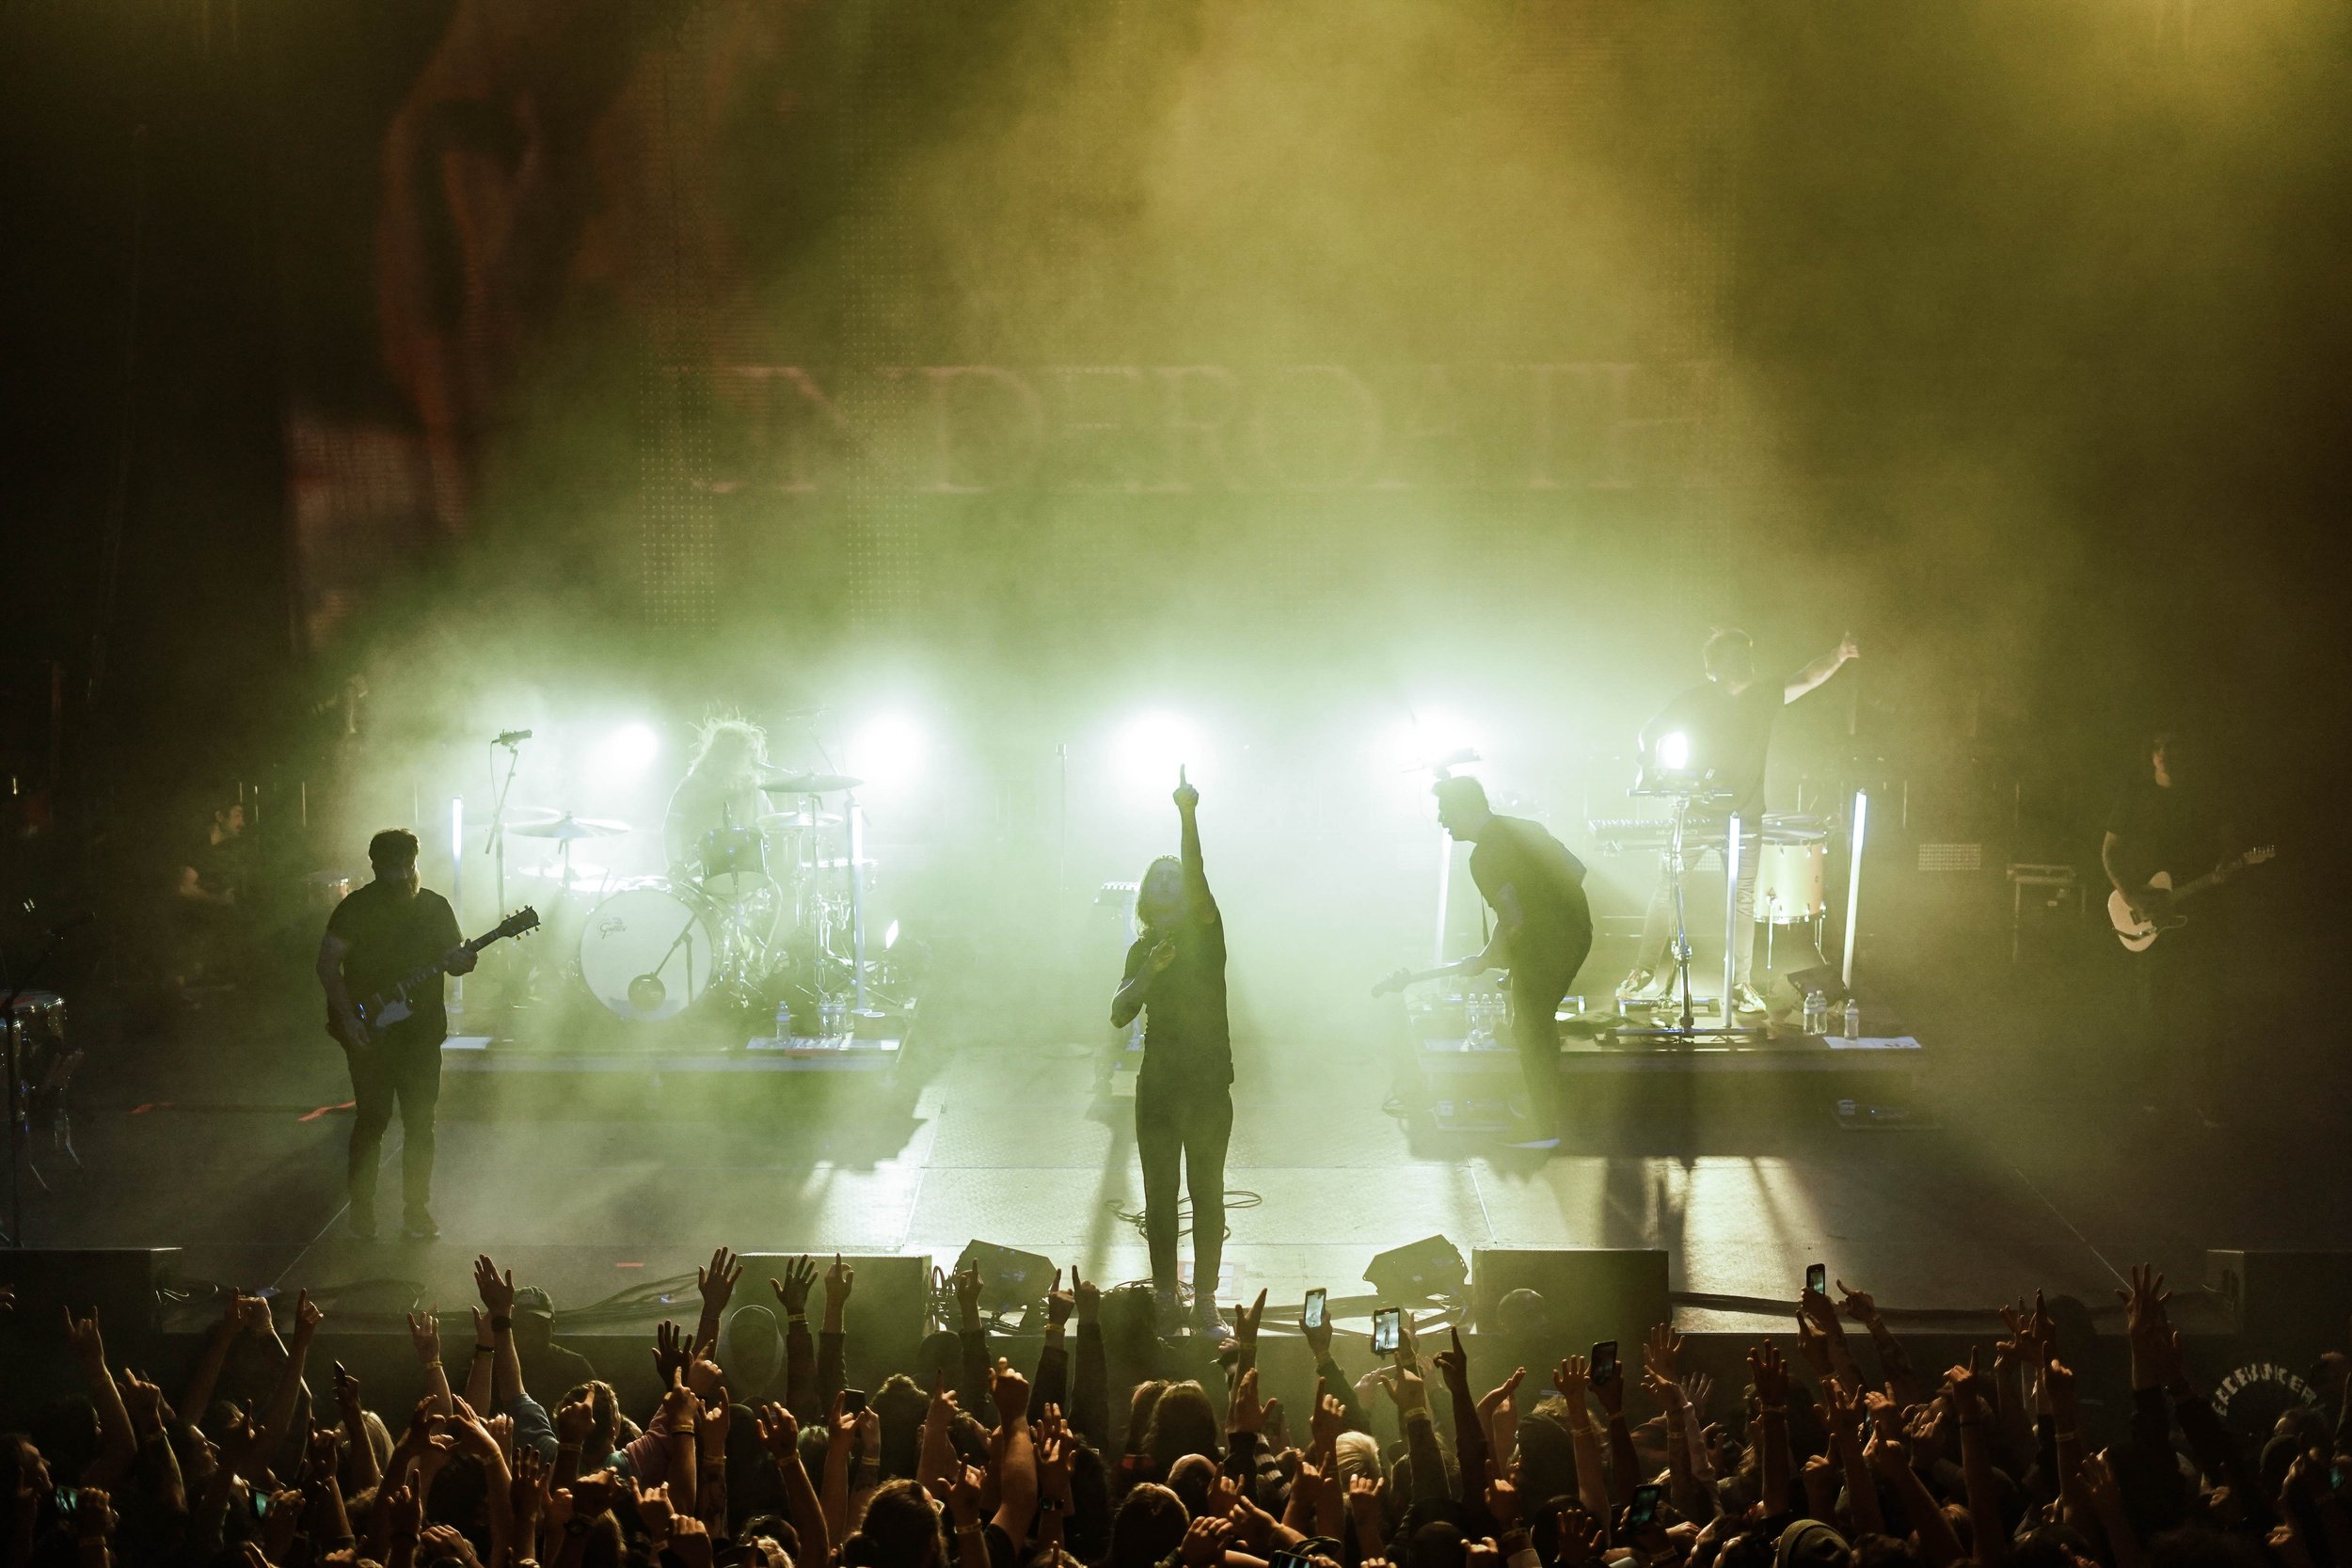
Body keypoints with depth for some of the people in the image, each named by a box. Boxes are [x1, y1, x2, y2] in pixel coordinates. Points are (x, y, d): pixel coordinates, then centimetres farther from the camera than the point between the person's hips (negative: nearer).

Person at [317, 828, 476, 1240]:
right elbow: (328, 964, -5)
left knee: (420, 1122, 3)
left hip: (422, 1032, 3)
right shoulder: (357, 908, -5)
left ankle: (416, 1211, 12)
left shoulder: (435, 907, 6)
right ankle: (361, 1212, 7)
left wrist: (462, 961, -14)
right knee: (372, 1119, -4)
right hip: (370, 1033, -3)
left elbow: (451, 957, 11)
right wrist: (348, 1019, -13)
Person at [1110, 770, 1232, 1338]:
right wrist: (1149, 973, -18)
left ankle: (1206, 1303, 3)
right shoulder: (1144, 950, 10)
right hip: (1158, 1084, 3)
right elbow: (1119, 1014, -1)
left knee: (1207, 1193, -1)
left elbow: (1198, 883, -20)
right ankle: (1165, 1300, 10)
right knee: (1159, 1195, 4)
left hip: (1208, 1082, -3)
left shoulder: (1205, 934, 0)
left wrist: (1189, 819, -33)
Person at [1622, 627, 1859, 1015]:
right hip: (1693, 810, -2)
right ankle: (1646, 975, 1)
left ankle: (1742, 984, 6)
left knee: (1742, 897, 1)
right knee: (1666, 890, -4)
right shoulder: (1694, 700, -2)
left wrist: (1837, 658, -27)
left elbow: (1806, 680, -9)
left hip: (1744, 815, 2)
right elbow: (1651, 734, 5)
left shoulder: (1764, 697, 4)